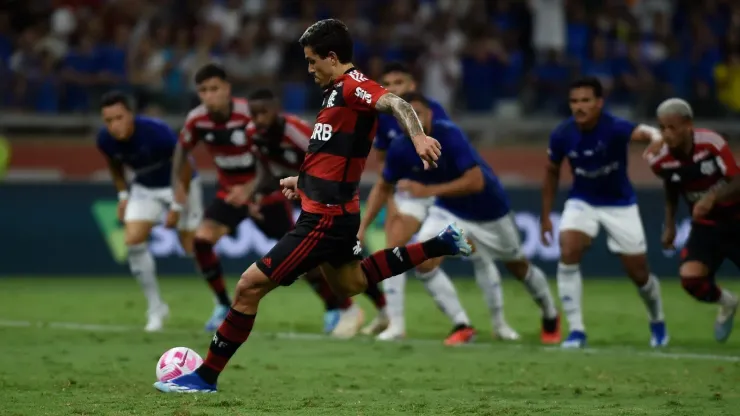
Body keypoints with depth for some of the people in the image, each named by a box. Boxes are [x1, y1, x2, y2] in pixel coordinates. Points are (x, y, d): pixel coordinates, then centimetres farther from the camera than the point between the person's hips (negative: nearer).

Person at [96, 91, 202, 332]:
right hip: (145, 187, 4)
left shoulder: (157, 132, -34)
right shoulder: (105, 140, -18)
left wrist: (177, 207, -18)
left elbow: (185, 168, -20)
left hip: (178, 185, -4)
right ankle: (155, 307, -2)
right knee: (133, 240, -14)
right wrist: (123, 195, -3)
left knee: (193, 247, -6)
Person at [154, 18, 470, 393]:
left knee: (249, 287, -8)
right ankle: (440, 245, 31)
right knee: (348, 284, 34)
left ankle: (206, 377, 0)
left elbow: (396, 104, -36)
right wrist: (304, 181, 24)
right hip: (334, 211, 11)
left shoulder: (352, 85, -18)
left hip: (324, 221, -11)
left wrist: (418, 136, -54)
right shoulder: (338, 90, 12)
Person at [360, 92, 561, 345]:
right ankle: (462, 324, -4)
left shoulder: (449, 135, -33)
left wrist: (428, 190, -47)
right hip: (450, 210, 4)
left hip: (489, 209, -4)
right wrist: (362, 227, -11)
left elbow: (476, 181, -41)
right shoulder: (400, 150, -19)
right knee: (424, 261, -18)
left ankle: (550, 315, 42)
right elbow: (383, 188, -2)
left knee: (517, 265, 15)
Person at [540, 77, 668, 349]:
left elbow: (643, 132, -49)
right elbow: (552, 173, 3)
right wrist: (545, 217, 6)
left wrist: (656, 138, -74)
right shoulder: (562, 135, -16)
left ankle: (657, 323, 36)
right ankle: (576, 331, -13)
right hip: (582, 201, 2)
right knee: (568, 253, -24)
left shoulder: (614, 128, -27)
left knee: (639, 274, 4)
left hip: (620, 204, -2)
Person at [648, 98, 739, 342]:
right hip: (706, 226, 3)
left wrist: (712, 197, -44)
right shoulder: (660, 161, -11)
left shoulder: (711, 143, -26)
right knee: (690, 278, -18)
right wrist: (670, 225, 11)